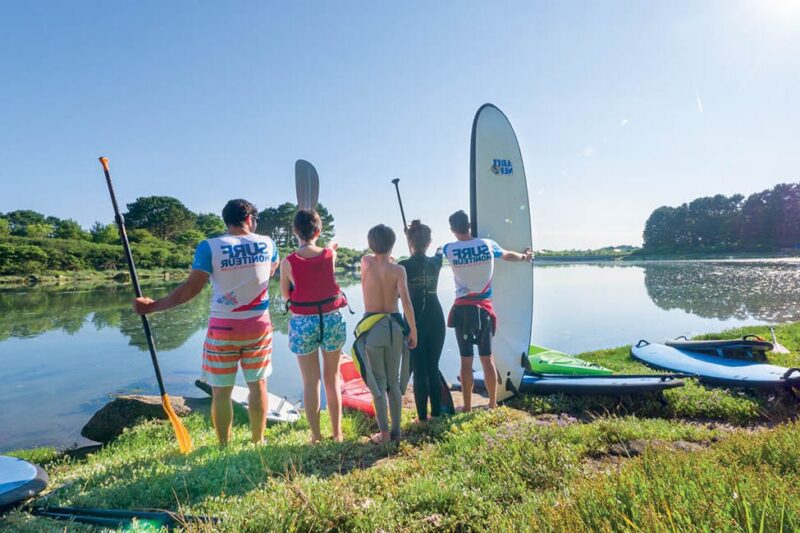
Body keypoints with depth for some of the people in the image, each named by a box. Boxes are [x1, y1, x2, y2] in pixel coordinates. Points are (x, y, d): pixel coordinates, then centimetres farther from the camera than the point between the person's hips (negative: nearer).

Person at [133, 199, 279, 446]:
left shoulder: (209, 247, -10)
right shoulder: (267, 244, -1)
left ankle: (224, 446, 22)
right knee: (258, 384, 13)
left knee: (221, 391, 11)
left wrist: (154, 306, -2)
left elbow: (191, 288, -12)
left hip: (223, 327, -2)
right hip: (259, 325, 2)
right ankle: (258, 442, 24)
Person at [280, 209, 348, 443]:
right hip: (332, 320, 2)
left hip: (302, 324, -1)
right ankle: (337, 433, 25)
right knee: (332, 379, 15)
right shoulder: (330, 255, -6)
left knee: (311, 382, 10)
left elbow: (285, 295, 2)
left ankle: (316, 436, 17)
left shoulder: (288, 262, -10)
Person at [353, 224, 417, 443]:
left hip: (372, 327, -1)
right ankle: (396, 430, 23)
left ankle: (384, 433, 12)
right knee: (394, 381, 14)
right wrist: (413, 330, -6)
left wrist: (383, 257, 37)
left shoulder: (365, 262, -5)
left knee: (378, 382, 8)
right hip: (394, 325, 1)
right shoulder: (398, 269, -7)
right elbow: (406, 302, -12)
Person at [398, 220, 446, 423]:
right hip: (436, 319, 4)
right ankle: (436, 412, 21)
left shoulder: (404, 266, -11)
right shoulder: (435, 262, 2)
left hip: (415, 321, -4)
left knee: (419, 370, 4)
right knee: (433, 368, 14)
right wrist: (440, 250, 49)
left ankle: (422, 416, 10)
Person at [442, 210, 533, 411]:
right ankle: (493, 404, 22)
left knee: (466, 360, 5)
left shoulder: (449, 249, -5)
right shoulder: (487, 244, 0)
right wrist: (524, 256, 43)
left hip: (463, 309, -1)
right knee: (487, 358, 10)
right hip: (484, 308, 2)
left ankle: (467, 406, 14)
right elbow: (508, 255, 20)